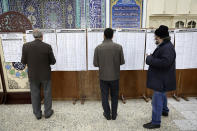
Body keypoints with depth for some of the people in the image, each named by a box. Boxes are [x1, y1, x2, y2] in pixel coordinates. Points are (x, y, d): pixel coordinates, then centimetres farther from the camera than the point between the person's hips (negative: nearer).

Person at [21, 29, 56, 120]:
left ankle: (37, 114, 31)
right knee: (47, 94, 16)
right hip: (45, 75, -1)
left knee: (35, 94, 17)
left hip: (33, 75, 2)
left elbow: (23, 61, -5)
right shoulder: (47, 46, -16)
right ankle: (47, 112, 29)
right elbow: (53, 61, -8)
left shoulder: (26, 46, -12)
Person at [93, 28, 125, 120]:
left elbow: (95, 63, -6)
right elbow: (122, 62, -3)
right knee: (114, 96, 17)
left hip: (103, 76, 0)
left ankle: (107, 115, 28)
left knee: (104, 96, 15)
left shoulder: (98, 48, -9)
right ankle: (114, 115, 29)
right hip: (115, 76, 1)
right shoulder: (118, 47, -9)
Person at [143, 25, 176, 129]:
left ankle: (156, 122, 13)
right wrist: (151, 57, -1)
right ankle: (164, 111, 52)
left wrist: (149, 59, -24)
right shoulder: (163, 46, 9)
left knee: (157, 101, -1)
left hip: (162, 80, -11)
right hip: (160, 78, 11)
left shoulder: (168, 47, -23)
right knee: (162, 95, 29)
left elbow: (164, 62, -34)